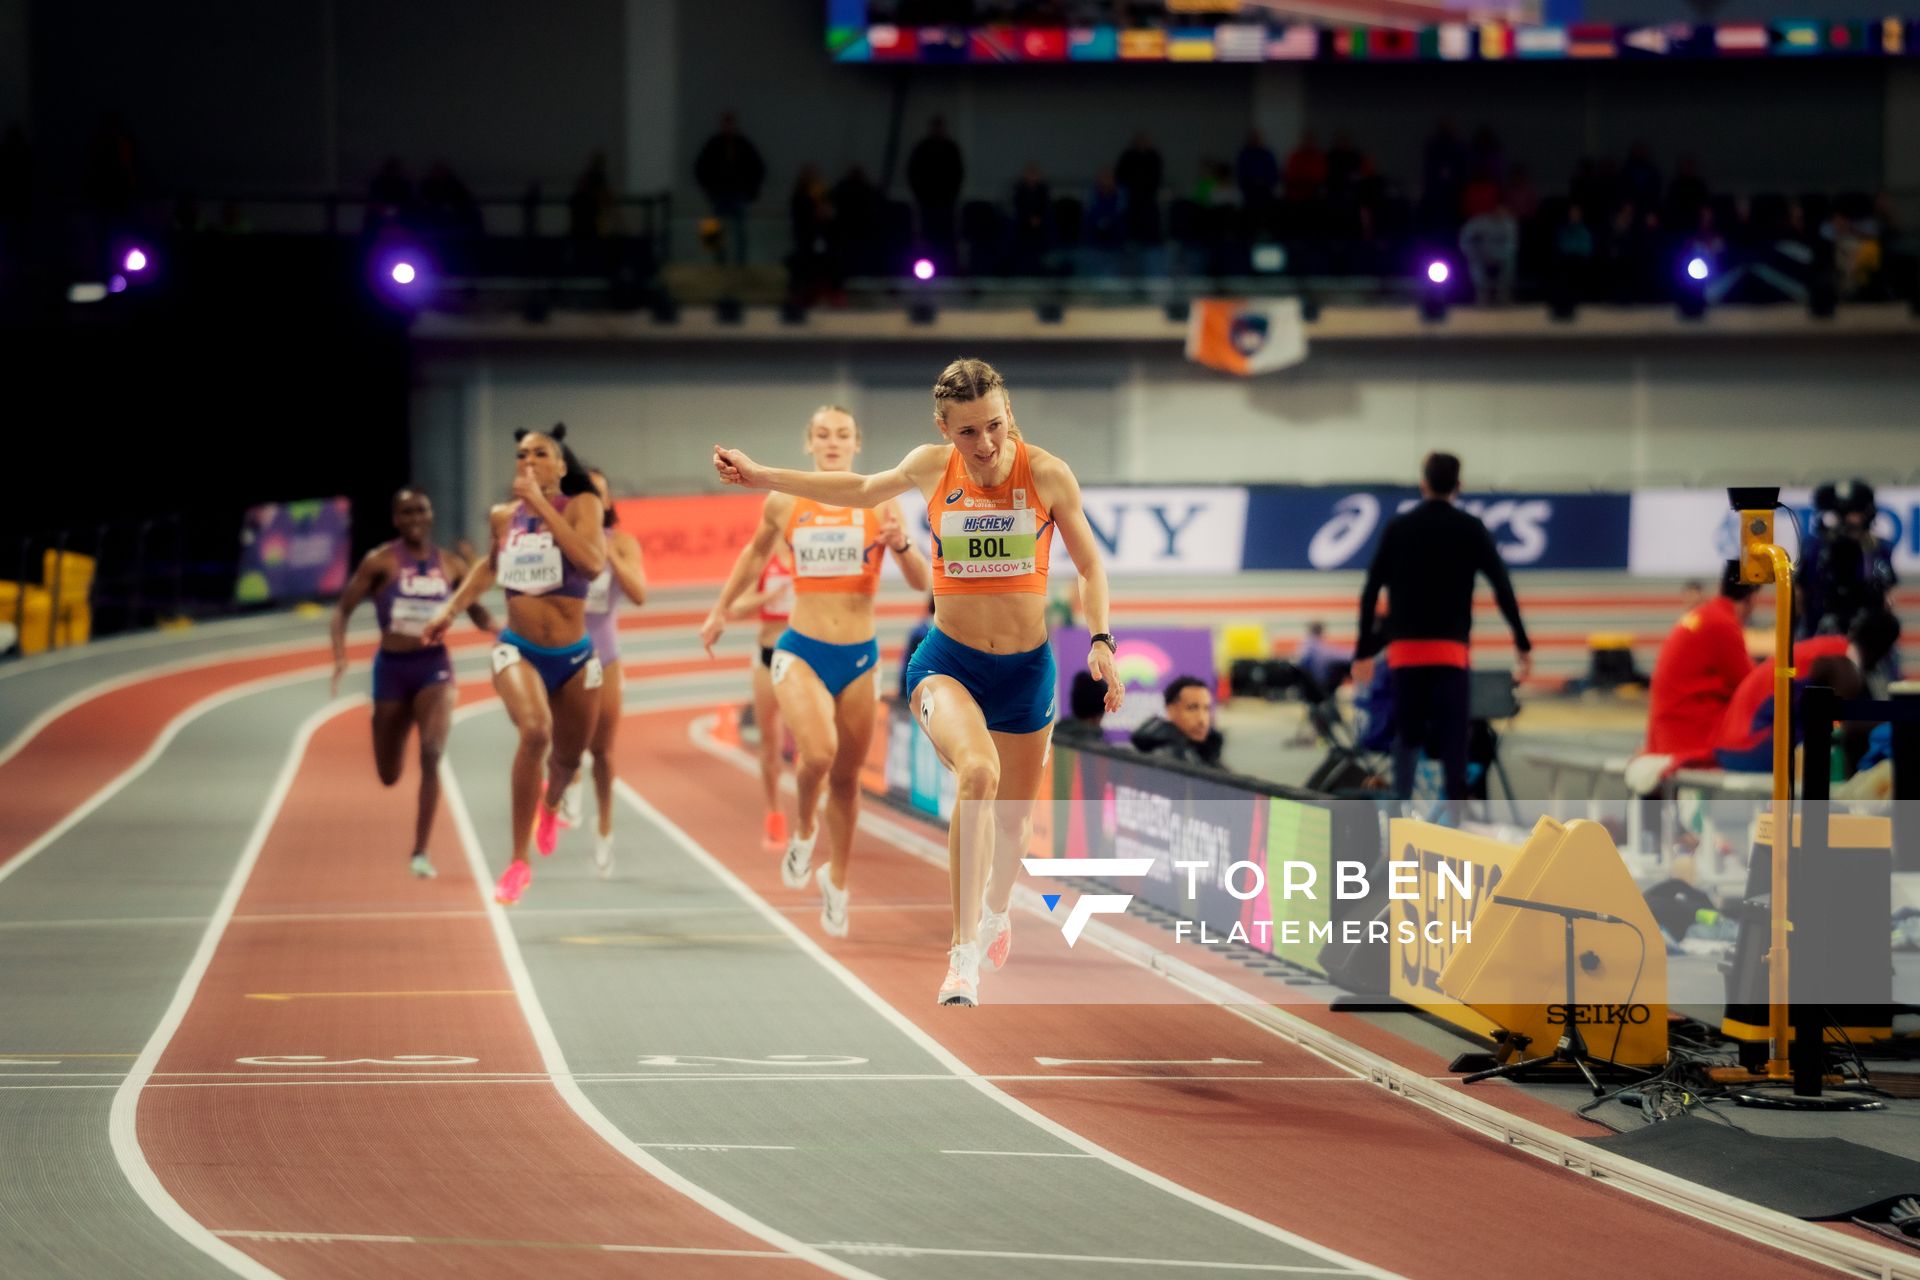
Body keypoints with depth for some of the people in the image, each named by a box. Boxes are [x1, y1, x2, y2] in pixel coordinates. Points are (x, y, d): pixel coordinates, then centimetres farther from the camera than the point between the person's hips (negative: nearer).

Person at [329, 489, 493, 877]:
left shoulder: (450, 565, 3)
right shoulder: (381, 562, -4)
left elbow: (477, 612, 14)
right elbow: (344, 609, -4)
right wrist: (339, 654, -19)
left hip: (434, 667, 0)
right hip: (392, 667, 0)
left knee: (431, 754, -21)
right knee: (388, 776, 7)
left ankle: (420, 852, -15)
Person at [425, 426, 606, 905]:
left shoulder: (581, 506, -9)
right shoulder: (504, 517, 1)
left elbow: (593, 563, -28)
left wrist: (543, 507, -26)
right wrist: (451, 608, 16)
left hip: (573, 657, 0)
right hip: (518, 651, 0)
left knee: (568, 757, 18)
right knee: (534, 730, -30)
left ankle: (550, 804, 60)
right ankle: (518, 862, -23)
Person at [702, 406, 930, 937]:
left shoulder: (879, 504, -2)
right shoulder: (784, 504, 0)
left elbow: (922, 583, -3)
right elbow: (756, 553, 20)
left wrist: (901, 545, -23)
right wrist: (721, 610, 27)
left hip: (859, 658, 1)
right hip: (800, 652, -1)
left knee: (846, 778, 9)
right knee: (818, 752, -26)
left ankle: (837, 883, 30)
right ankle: (804, 829, 5)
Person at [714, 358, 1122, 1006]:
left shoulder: (1047, 474, -10)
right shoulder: (932, 468, -5)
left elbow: (1090, 566, 1)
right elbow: (862, 490, 16)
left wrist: (1101, 642, -12)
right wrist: (763, 476, 19)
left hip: (1026, 667, 1)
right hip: (947, 661, -1)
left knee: (1013, 817, 15)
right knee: (977, 772, -31)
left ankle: (996, 915, 51)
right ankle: (965, 954, -32)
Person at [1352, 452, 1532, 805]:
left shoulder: (1397, 528, 7)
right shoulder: (1471, 529, 3)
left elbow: (1371, 592, 6)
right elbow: (1503, 587, -1)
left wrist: (1364, 651, 11)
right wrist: (1523, 646, 3)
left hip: (1404, 649, 2)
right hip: (1450, 649, -2)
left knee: (1407, 737, 9)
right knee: (1453, 737, -2)